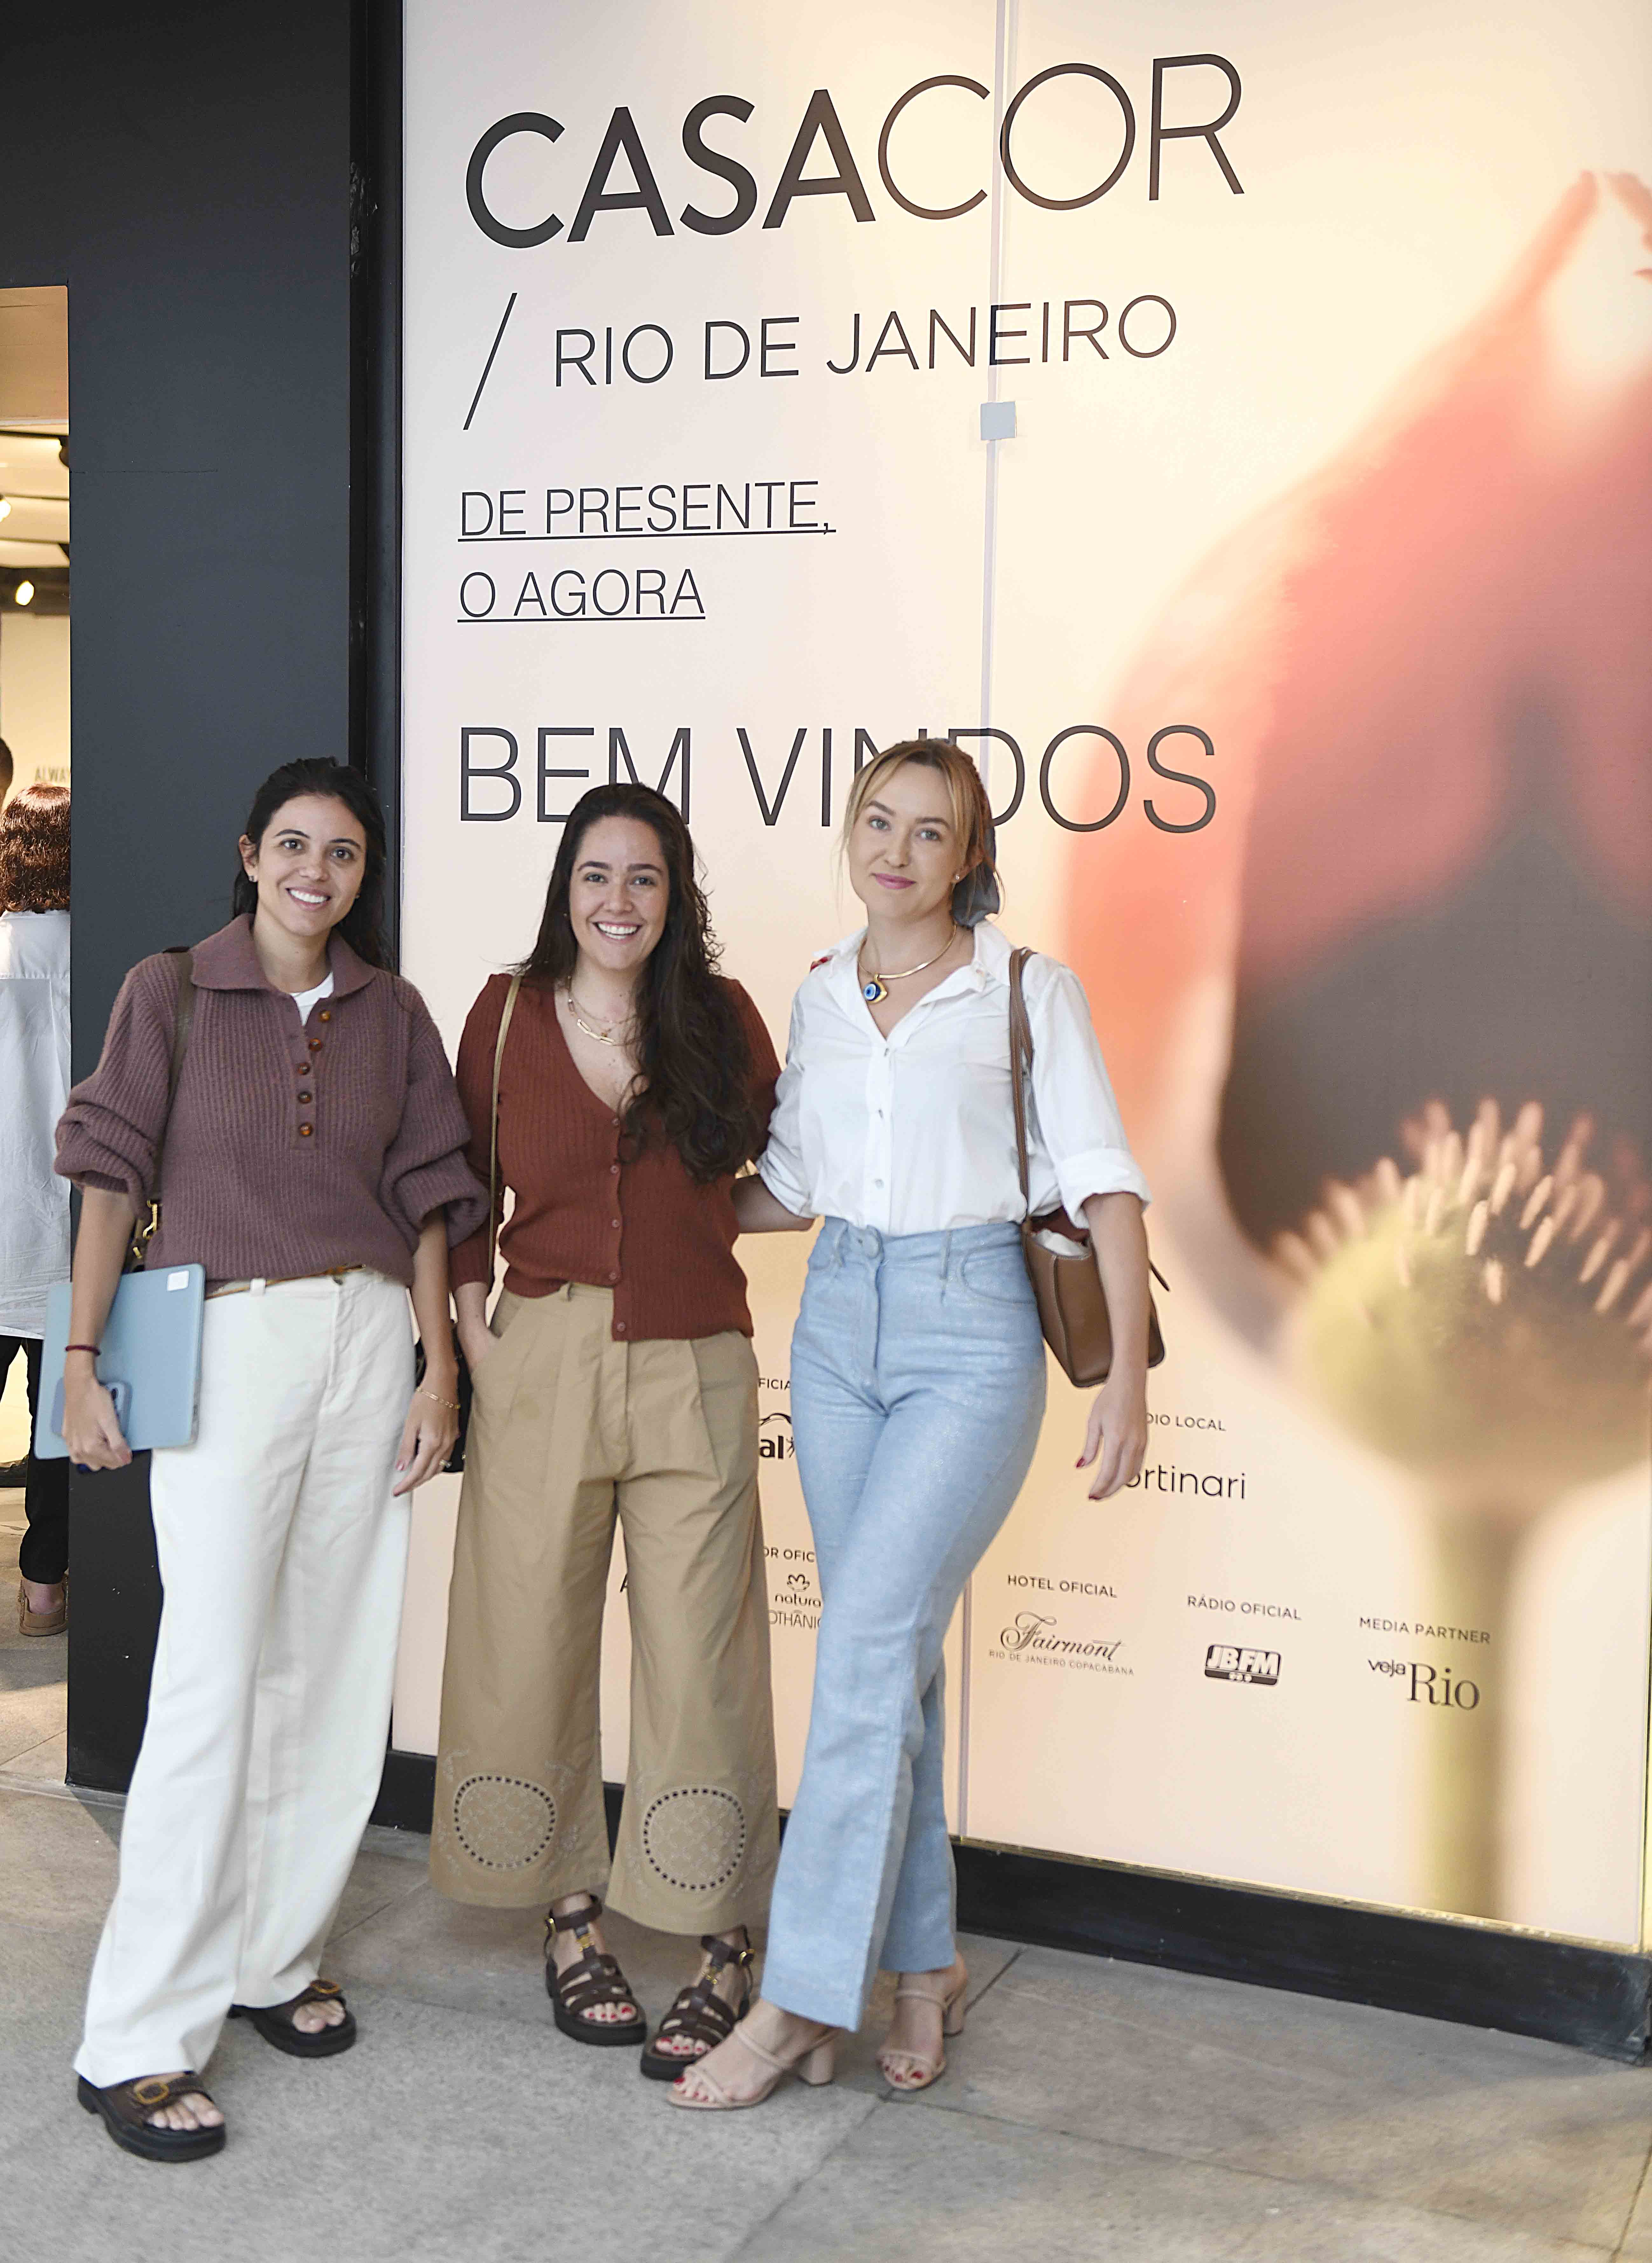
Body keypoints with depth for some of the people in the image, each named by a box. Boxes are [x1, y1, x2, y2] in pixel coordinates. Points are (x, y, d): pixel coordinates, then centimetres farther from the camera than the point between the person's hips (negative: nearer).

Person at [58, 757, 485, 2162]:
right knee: (214, 1680, -8)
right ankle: (141, 2039, -1)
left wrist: (439, 1368, 4)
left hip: (369, 1337, 4)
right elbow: (112, 1176, 0)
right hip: (226, 1343, -4)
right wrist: (84, 1358, -6)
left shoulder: (391, 1011, 11)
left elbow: (423, 1198, 11)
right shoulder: (171, 992, 3)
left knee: (337, 1667, 6)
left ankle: (275, 1957, 23)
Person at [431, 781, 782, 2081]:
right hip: (542, 1367, 1)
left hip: (695, 1374, -1)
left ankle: (723, 1955, 11)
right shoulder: (507, 1015, 5)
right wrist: (472, 1327, 3)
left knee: (699, 1663, -1)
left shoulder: (721, 1019, 4)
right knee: (530, 1649, 6)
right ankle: (575, 1922, 25)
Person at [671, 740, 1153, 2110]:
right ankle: (925, 1961, 22)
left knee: (868, 1648, -11)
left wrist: (1128, 1374, -14)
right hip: (840, 1325, 5)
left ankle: (803, 1998, -3)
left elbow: (1102, 1181, -6)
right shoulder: (821, 999, 11)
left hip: (972, 1333, -5)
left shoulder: (1029, 993, -2)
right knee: (888, 1652, 8)